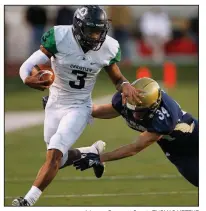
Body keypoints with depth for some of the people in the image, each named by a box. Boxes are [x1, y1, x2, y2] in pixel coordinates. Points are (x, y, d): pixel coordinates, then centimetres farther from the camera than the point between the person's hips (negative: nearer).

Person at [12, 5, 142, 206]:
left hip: (79, 107, -1)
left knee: (54, 154, -18)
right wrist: (28, 79, -46)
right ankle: (92, 153, 43)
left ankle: (28, 201, -13)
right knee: (61, 160, 14)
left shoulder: (107, 48, -14)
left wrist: (125, 86, -23)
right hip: (55, 104, 1)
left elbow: (117, 78, 1)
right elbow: (29, 65, -23)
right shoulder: (59, 38, -23)